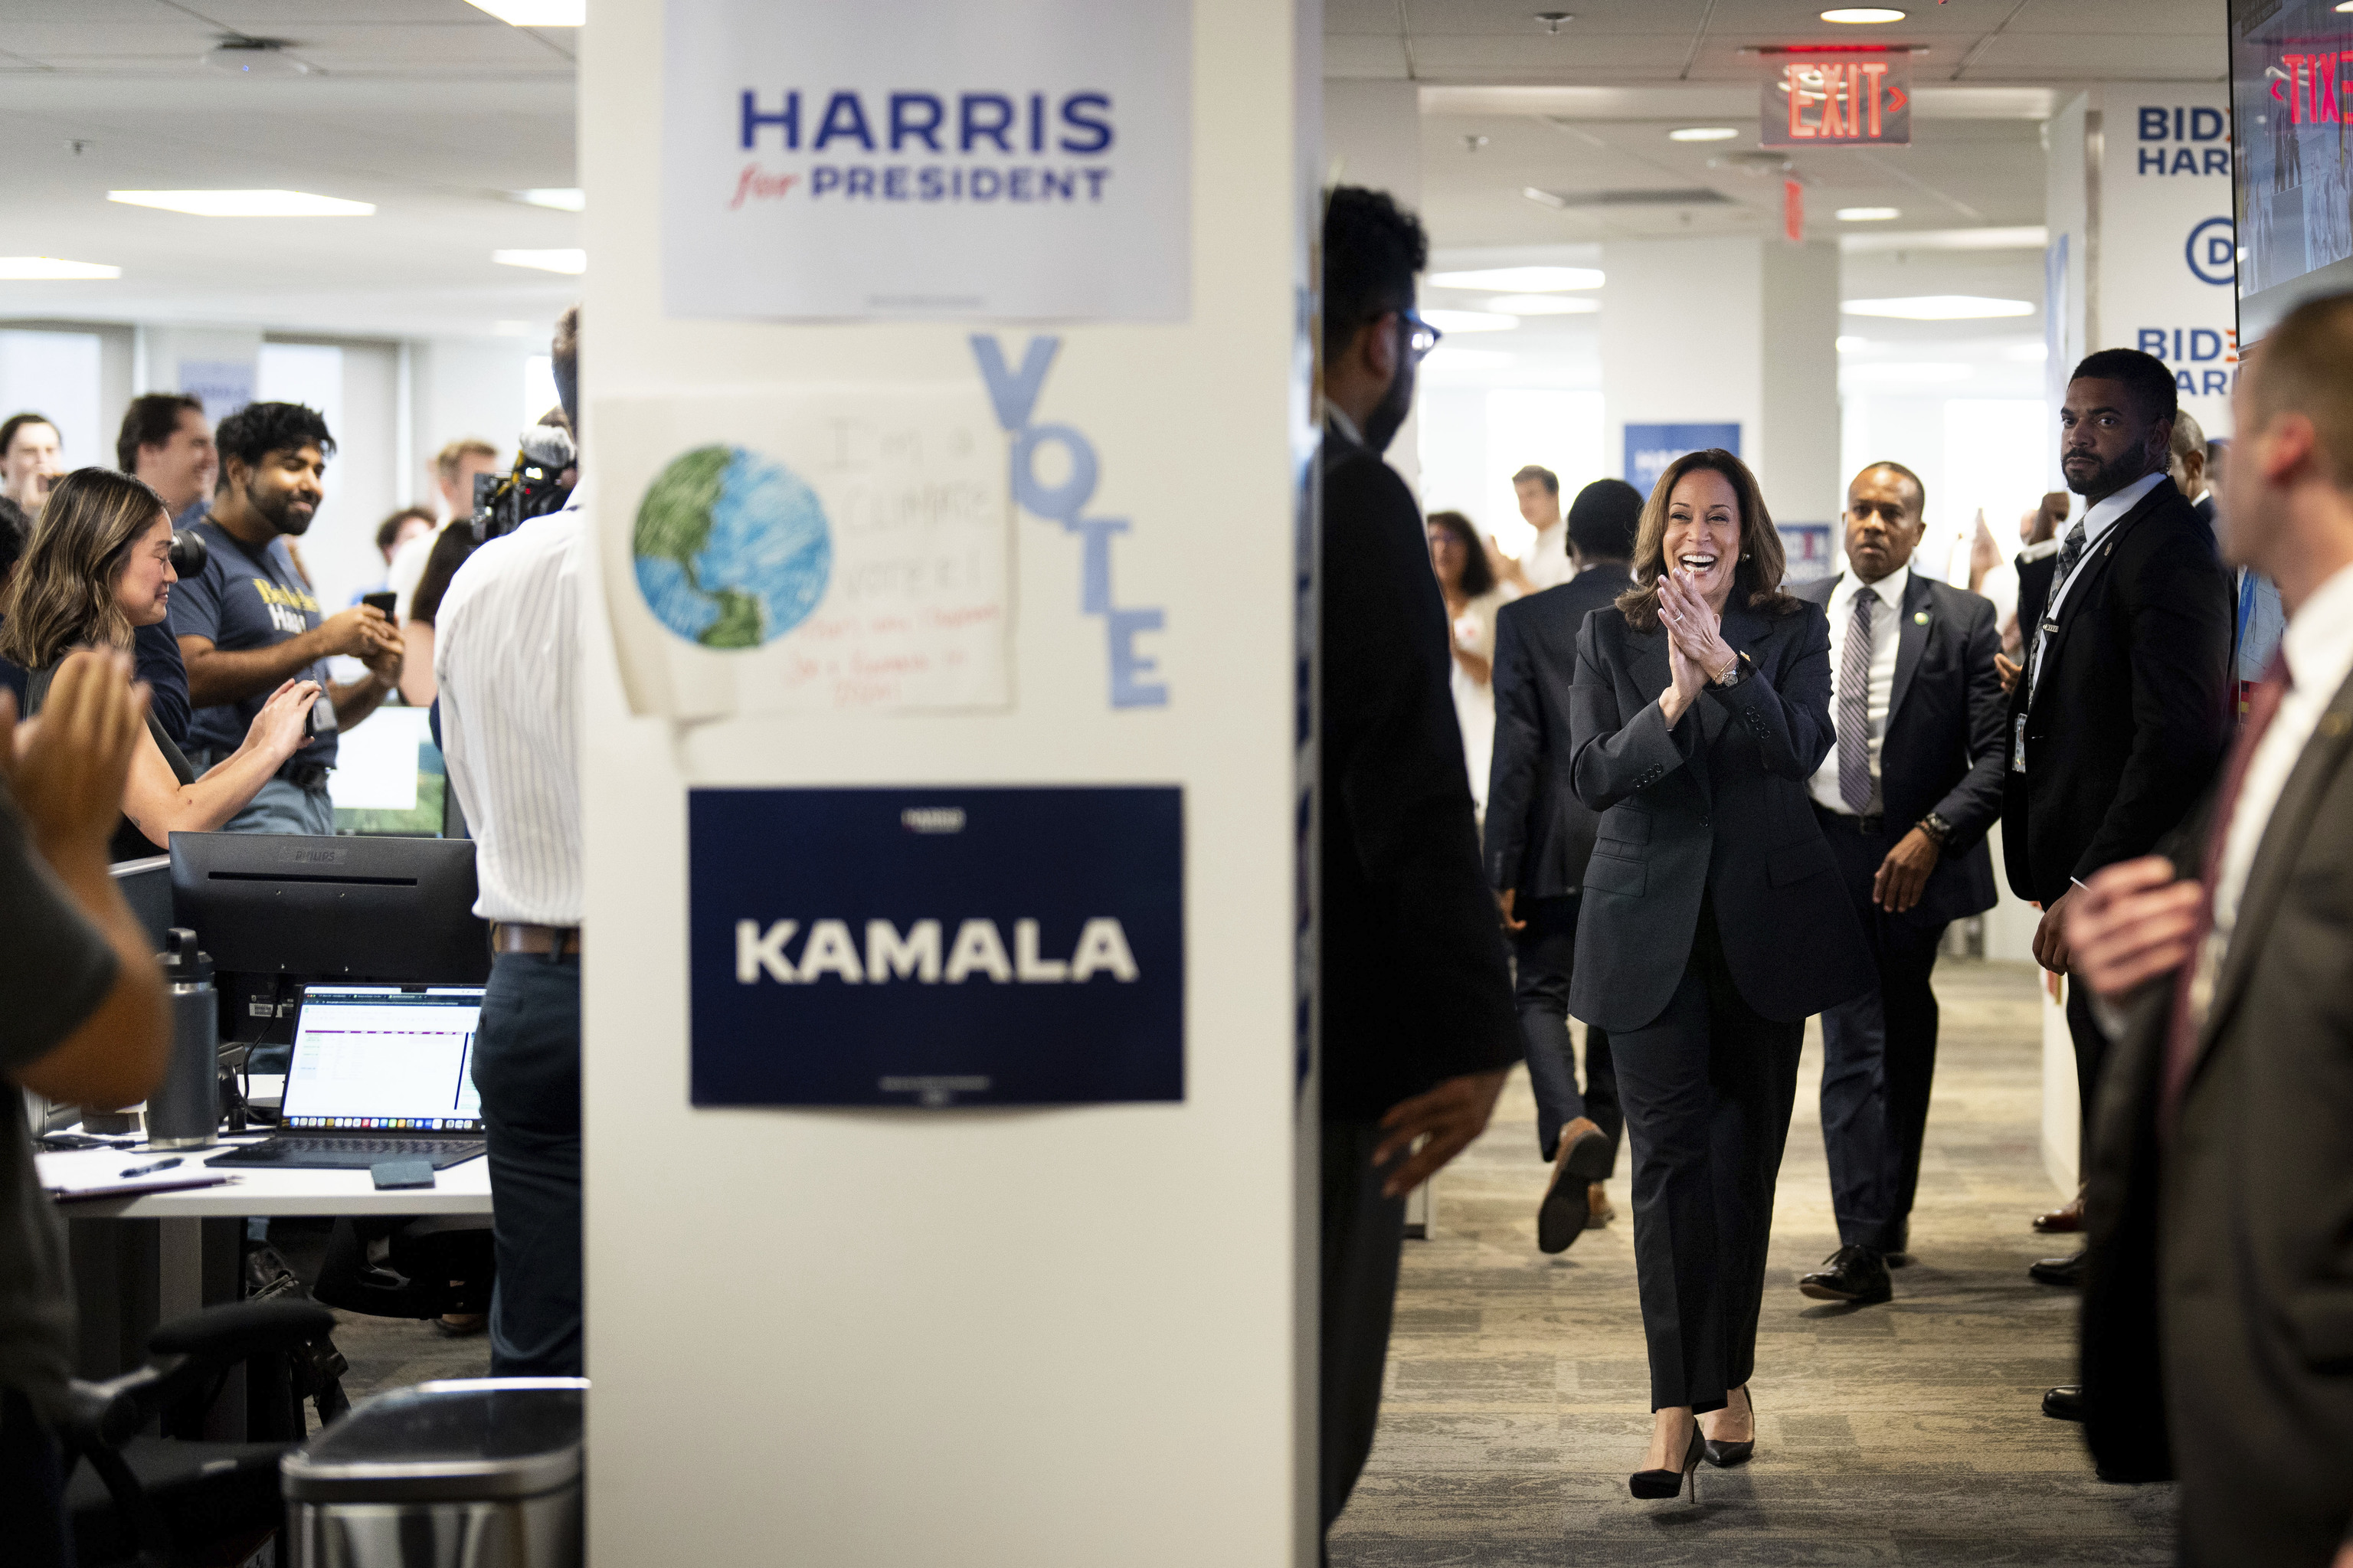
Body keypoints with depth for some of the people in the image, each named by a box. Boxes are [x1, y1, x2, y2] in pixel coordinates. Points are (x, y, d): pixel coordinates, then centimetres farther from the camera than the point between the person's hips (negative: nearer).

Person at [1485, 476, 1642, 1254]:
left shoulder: (1525, 620, -4)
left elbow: (1515, 750, -8)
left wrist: (1503, 869, -5)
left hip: (1559, 846, -2)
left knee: (1541, 995, 6)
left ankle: (1570, 1129, -21)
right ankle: (1593, 1177, 17)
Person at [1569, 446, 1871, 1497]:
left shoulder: (1793, 631, 3)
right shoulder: (1609, 636, 3)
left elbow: (1803, 748, -13)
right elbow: (1592, 777, -7)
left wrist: (1726, 665, -28)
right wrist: (1674, 698, -23)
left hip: (1764, 924, 1)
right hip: (1650, 926, -1)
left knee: (1747, 1155, 8)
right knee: (1672, 1153, -12)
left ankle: (1727, 1381, 21)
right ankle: (1679, 1407, -17)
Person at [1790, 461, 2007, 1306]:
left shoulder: (1964, 621, -3)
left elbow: (1996, 756, -8)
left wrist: (1933, 833, -20)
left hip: (1919, 852, 0)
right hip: (1827, 847, 0)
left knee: (1905, 1038, 14)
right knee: (1853, 1042, -7)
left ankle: (1892, 1206, 30)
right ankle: (1864, 1243, -10)